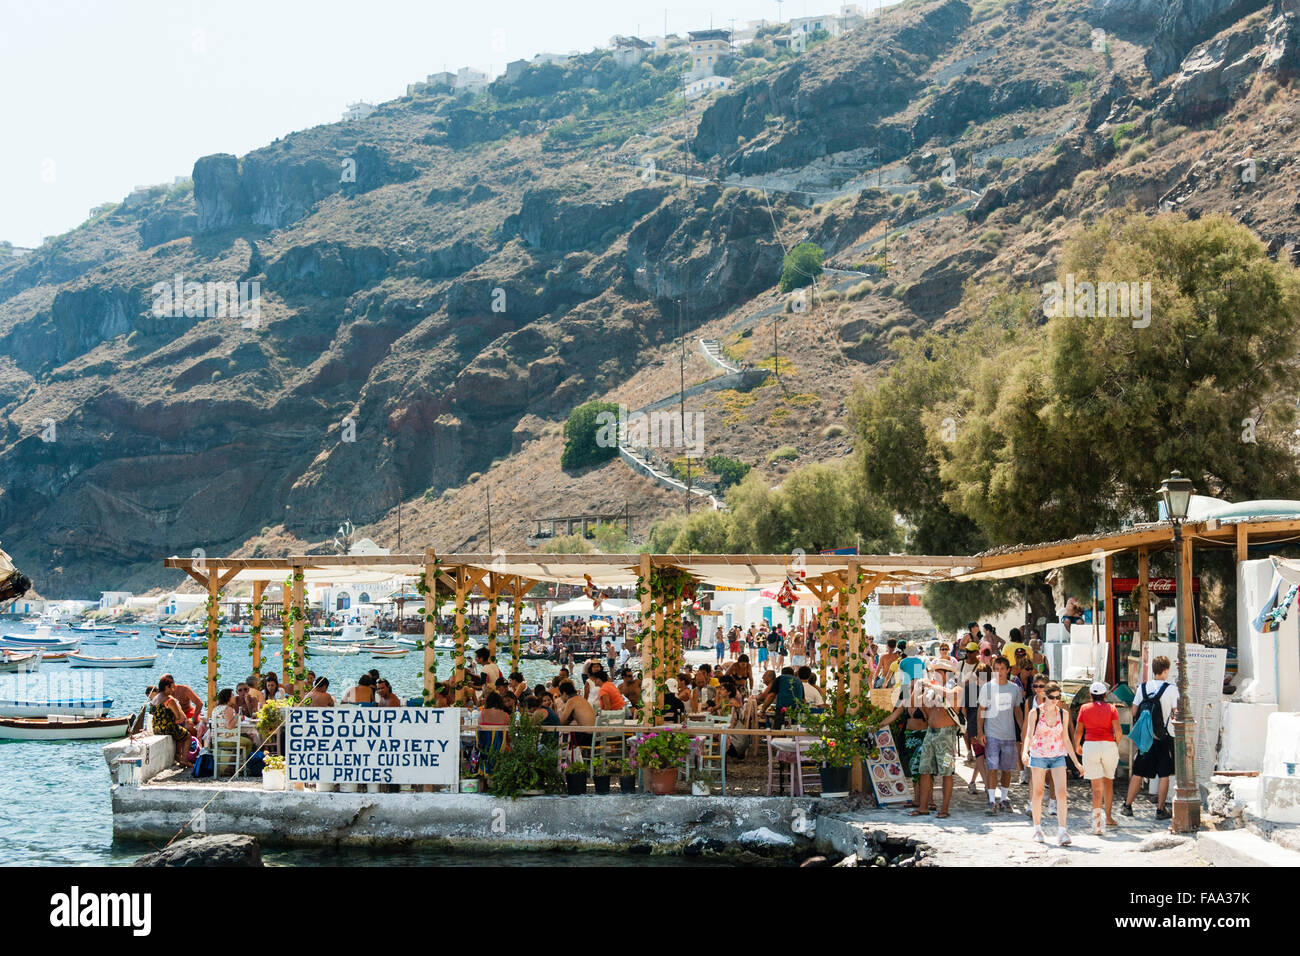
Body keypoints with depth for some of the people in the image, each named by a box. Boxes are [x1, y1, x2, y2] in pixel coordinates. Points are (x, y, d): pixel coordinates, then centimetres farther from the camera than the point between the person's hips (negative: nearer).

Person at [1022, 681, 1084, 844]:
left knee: (1061, 793, -12)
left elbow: (1066, 739, 10)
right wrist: (1025, 751, -25)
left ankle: (1062, 831, -13)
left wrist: (1076, 762, 10)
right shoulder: (1035, 713, -3)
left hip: (1058, 756, 1)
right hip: (1038, 756, -1)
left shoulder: (1063, 714, 4)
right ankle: (1037, 829, 22)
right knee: (1038, 793, 7)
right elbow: (1029, 735, -6)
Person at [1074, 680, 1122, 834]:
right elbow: (1118, 730, -8)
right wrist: (1116, 744, 11)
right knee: (1108, 782, 22)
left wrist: (1076, 746, 24)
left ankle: (1097, 822, -19)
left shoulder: (1084, 708, 4)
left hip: (1090, 745, 0)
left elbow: (1078, 731, 6)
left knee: (1096, 787, -3)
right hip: (1109, 746, 0)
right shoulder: (1111, 708, 1)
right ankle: (1108, 817, 31)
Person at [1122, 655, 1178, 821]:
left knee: (1138, 773, 10)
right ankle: (1160, 810, 6)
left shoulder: (1143, 687, 0)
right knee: (1164, 775, 4)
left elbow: (1134, 712, 6)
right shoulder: (1171, 689, -10)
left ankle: (1127, 806, 14)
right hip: (1165, 737, -3)